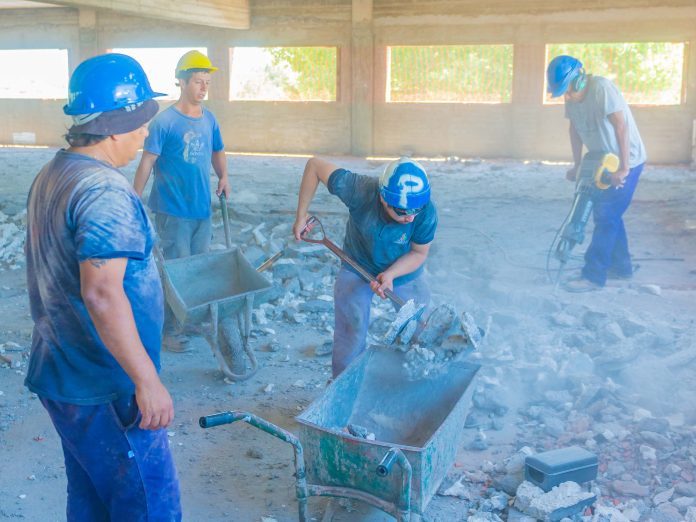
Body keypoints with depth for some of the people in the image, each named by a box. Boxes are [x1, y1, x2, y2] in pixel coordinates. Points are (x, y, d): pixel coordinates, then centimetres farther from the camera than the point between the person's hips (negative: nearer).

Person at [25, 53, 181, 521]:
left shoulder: (52, 174, 10)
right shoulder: (105, 191, -21)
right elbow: (101, 293, -30)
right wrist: (148, 380, -26)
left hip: (62, 374, 10)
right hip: (103, 387, -10)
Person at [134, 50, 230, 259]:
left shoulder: (210, 119, 6)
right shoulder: (164, 121, -12)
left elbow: (218, 151, 20)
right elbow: (147, 163, -10)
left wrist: (223, 177, 1)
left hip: (203, 209, 6)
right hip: (173, 211, -6)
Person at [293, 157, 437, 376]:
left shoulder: (427, 213, -34)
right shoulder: (360, 190, -37)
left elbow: (419, 253, -15)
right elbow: (315, 165, -23)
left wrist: (390, 275, -32)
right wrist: (301, 216, -20)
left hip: (405, 271, 1)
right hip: (357, 268, -1)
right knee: (350, 335, 4)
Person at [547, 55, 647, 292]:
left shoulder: (601, 88, -26)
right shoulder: (571, 97, -3)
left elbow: (621, 126, -28)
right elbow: (575, 130, 7)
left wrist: (623, 167, -29)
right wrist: (577, 165, 9)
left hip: (627, 162, -8)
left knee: (605, 216, -8)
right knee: (609, 214, 15)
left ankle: (593, 275, -4)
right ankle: (621, 266, 28)